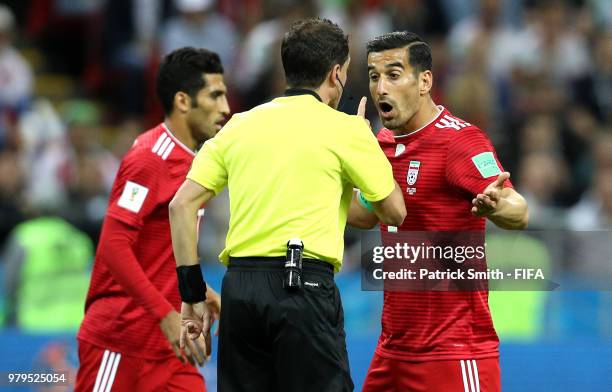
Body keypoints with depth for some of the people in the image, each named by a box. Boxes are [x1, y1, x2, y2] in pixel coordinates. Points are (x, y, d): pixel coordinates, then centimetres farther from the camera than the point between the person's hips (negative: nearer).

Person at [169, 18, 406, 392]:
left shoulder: (240, 125, 14)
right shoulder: (344, 129, 2)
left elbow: (182, 205, 8)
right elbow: (394, 211, 11)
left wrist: (192, 293, 11)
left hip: (240, 287, 5)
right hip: (304, 287, -5)